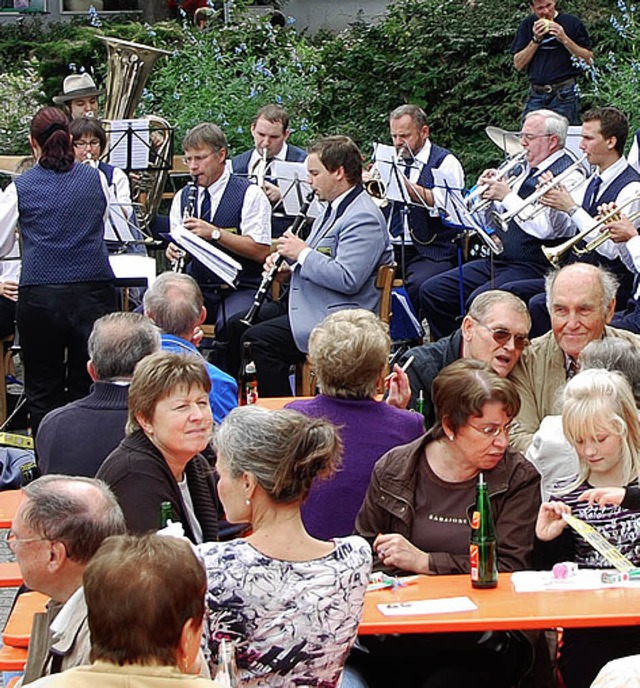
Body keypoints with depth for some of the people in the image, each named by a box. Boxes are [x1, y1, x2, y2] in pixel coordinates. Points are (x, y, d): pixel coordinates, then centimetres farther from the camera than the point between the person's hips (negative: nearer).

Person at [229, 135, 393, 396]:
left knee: (258, 340, -23)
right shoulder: (334, 209, 16)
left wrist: (303, 253, -17)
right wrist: (290, 270, 8)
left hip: (337, 318, -11)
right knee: (236, 326, 8)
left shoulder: (364, 218, -17)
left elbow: (347, 279, -28)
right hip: (307, 303, 11)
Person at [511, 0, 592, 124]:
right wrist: (536, 40, -6)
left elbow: (588, 59, 1)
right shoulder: (527, 25, 11)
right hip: (536, 96, 3)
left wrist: (564, 39, -11)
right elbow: (519, 65, 6)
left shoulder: (572, 23, 2)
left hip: (564, 95, -3)